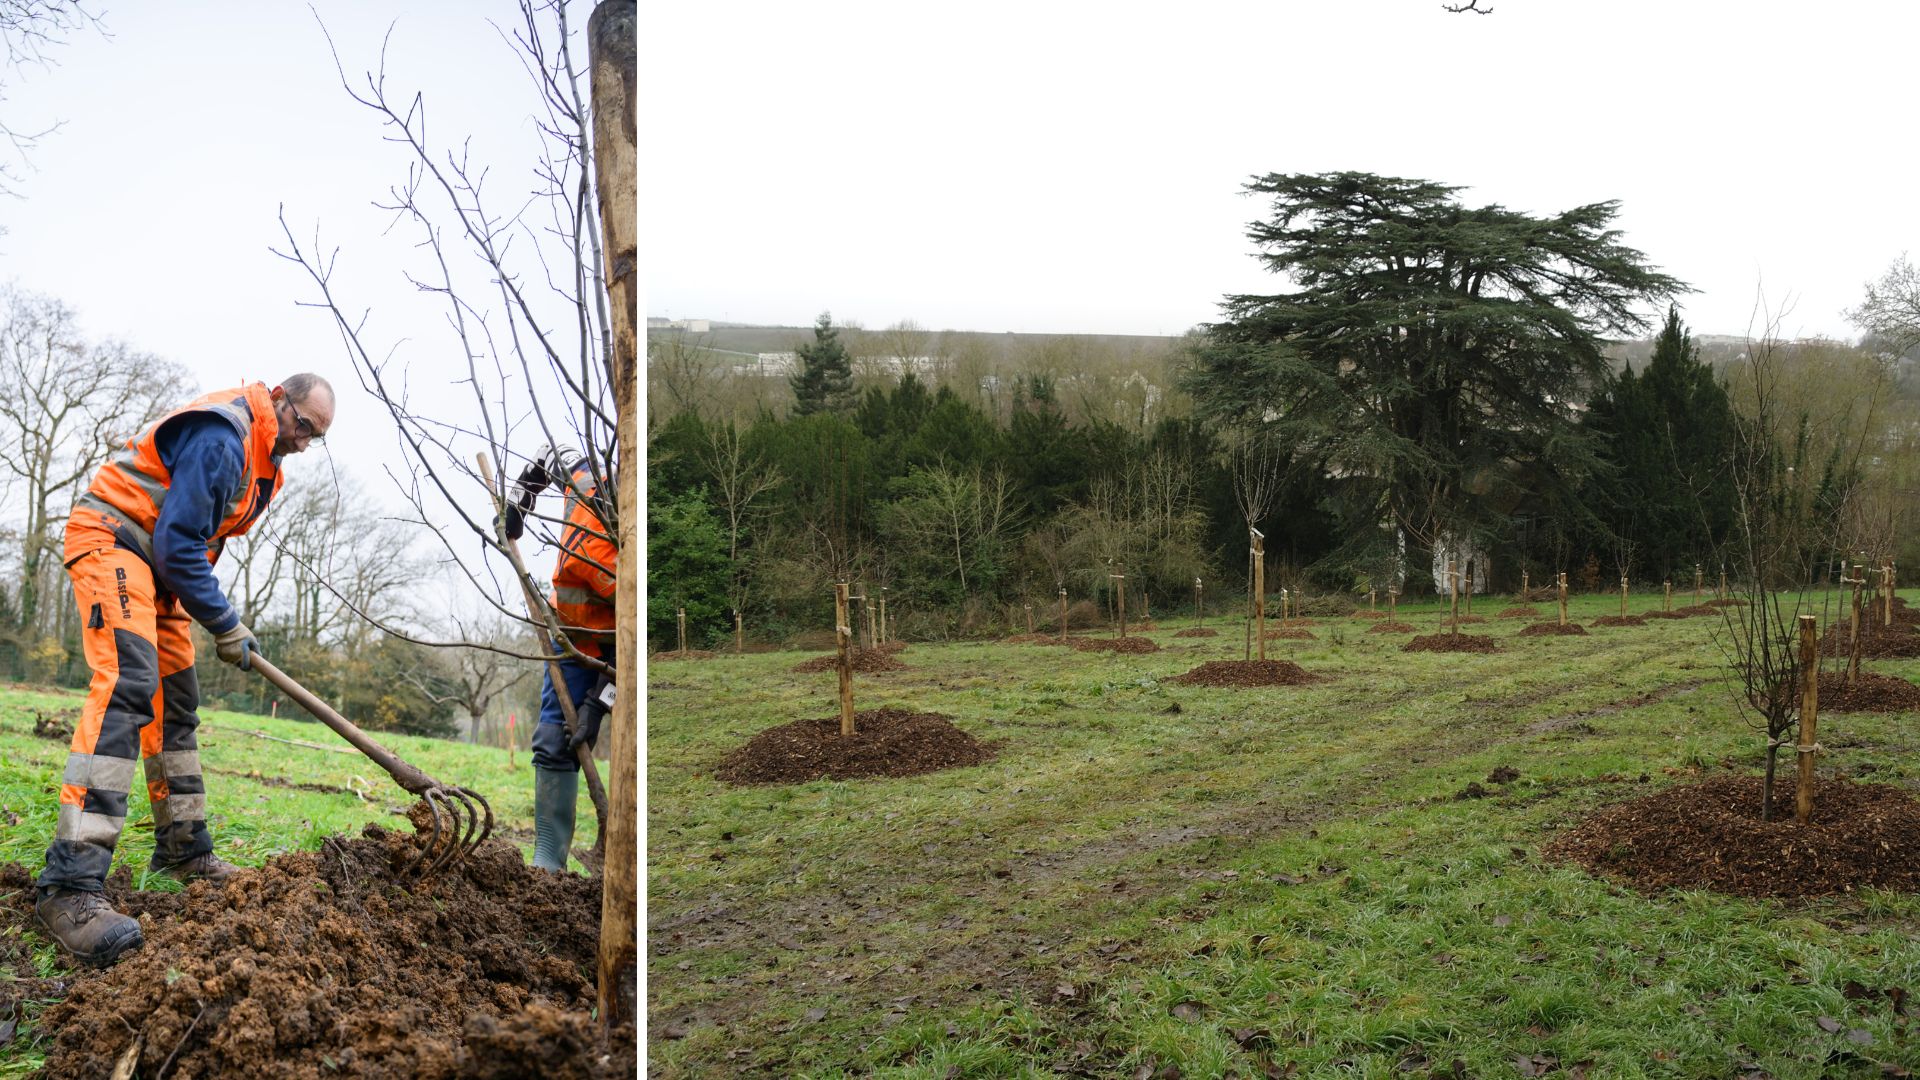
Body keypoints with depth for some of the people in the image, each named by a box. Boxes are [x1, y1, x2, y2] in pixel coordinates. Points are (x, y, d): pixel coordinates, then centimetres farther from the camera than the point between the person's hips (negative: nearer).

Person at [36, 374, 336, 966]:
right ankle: (70, 884, -33)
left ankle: (184, 850, 22)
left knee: (177, 704, 12)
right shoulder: (221, 438, -21)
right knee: (127, 685, -26)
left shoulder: (263, 461, 12)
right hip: (112, 539, -11)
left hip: (162, 565, 11)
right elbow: (179, 544, -24)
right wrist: (226, 625, -16)